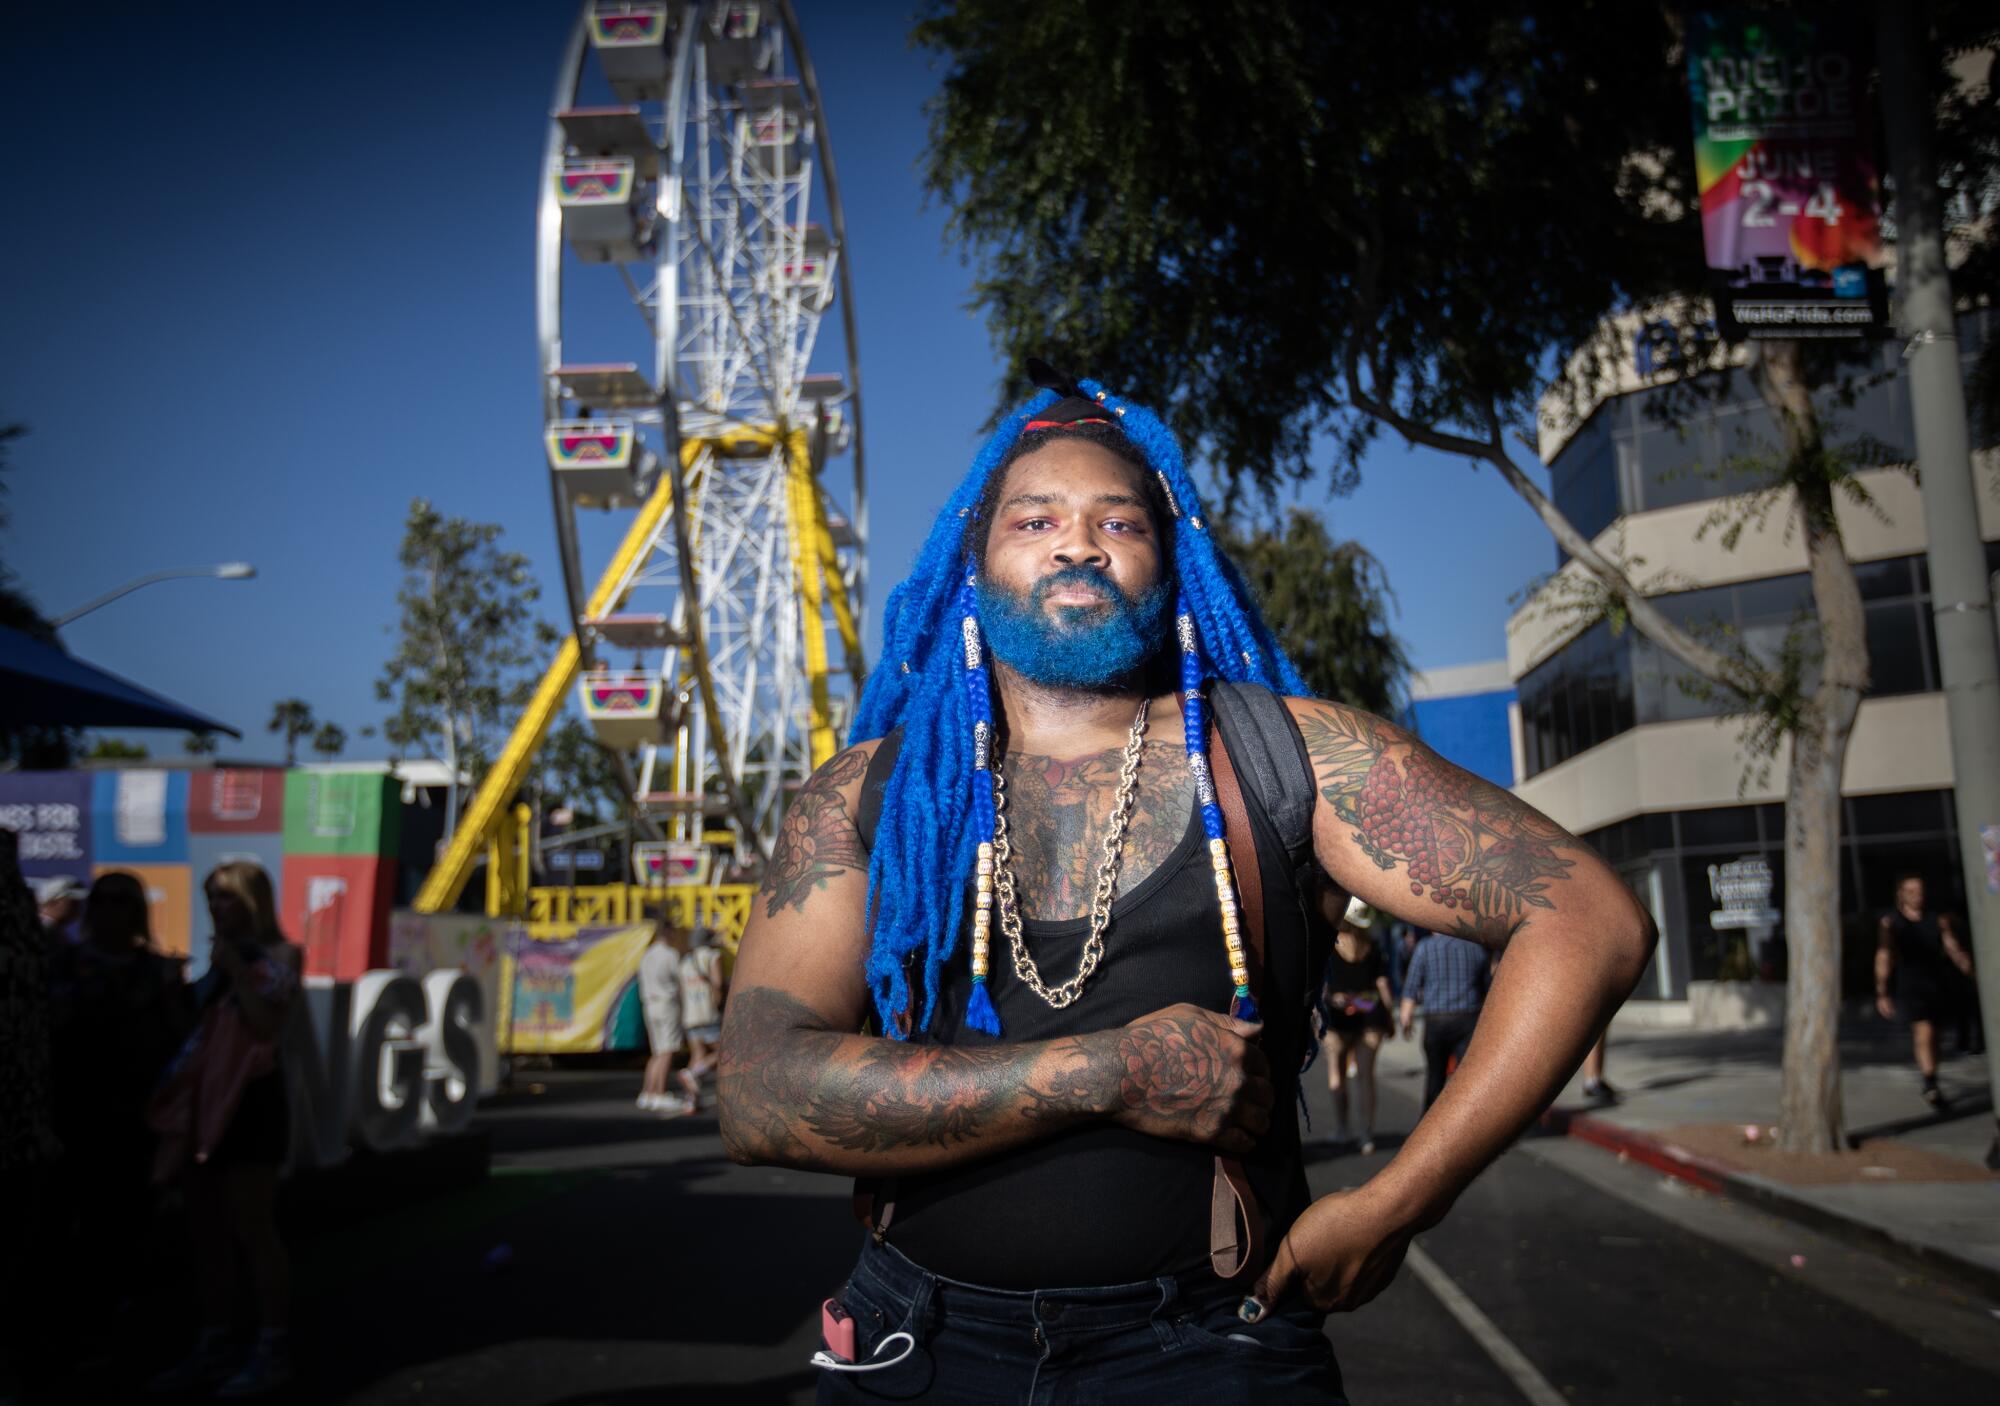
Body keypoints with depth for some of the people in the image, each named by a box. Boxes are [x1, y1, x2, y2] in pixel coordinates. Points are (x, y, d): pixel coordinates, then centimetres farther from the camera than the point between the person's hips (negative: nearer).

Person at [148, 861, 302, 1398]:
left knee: (251, 1230, -5)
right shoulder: (219, 957, 17)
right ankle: (215, 1346, 20)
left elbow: (266, 1025, -20)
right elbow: (196, 1026, 19)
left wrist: (235, 968, -20)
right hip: (199, 1102, 8)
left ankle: (273, 1349, 2)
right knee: (207, 1232, 11)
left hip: (249, 1101, -8)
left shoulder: (276, 957, -5)